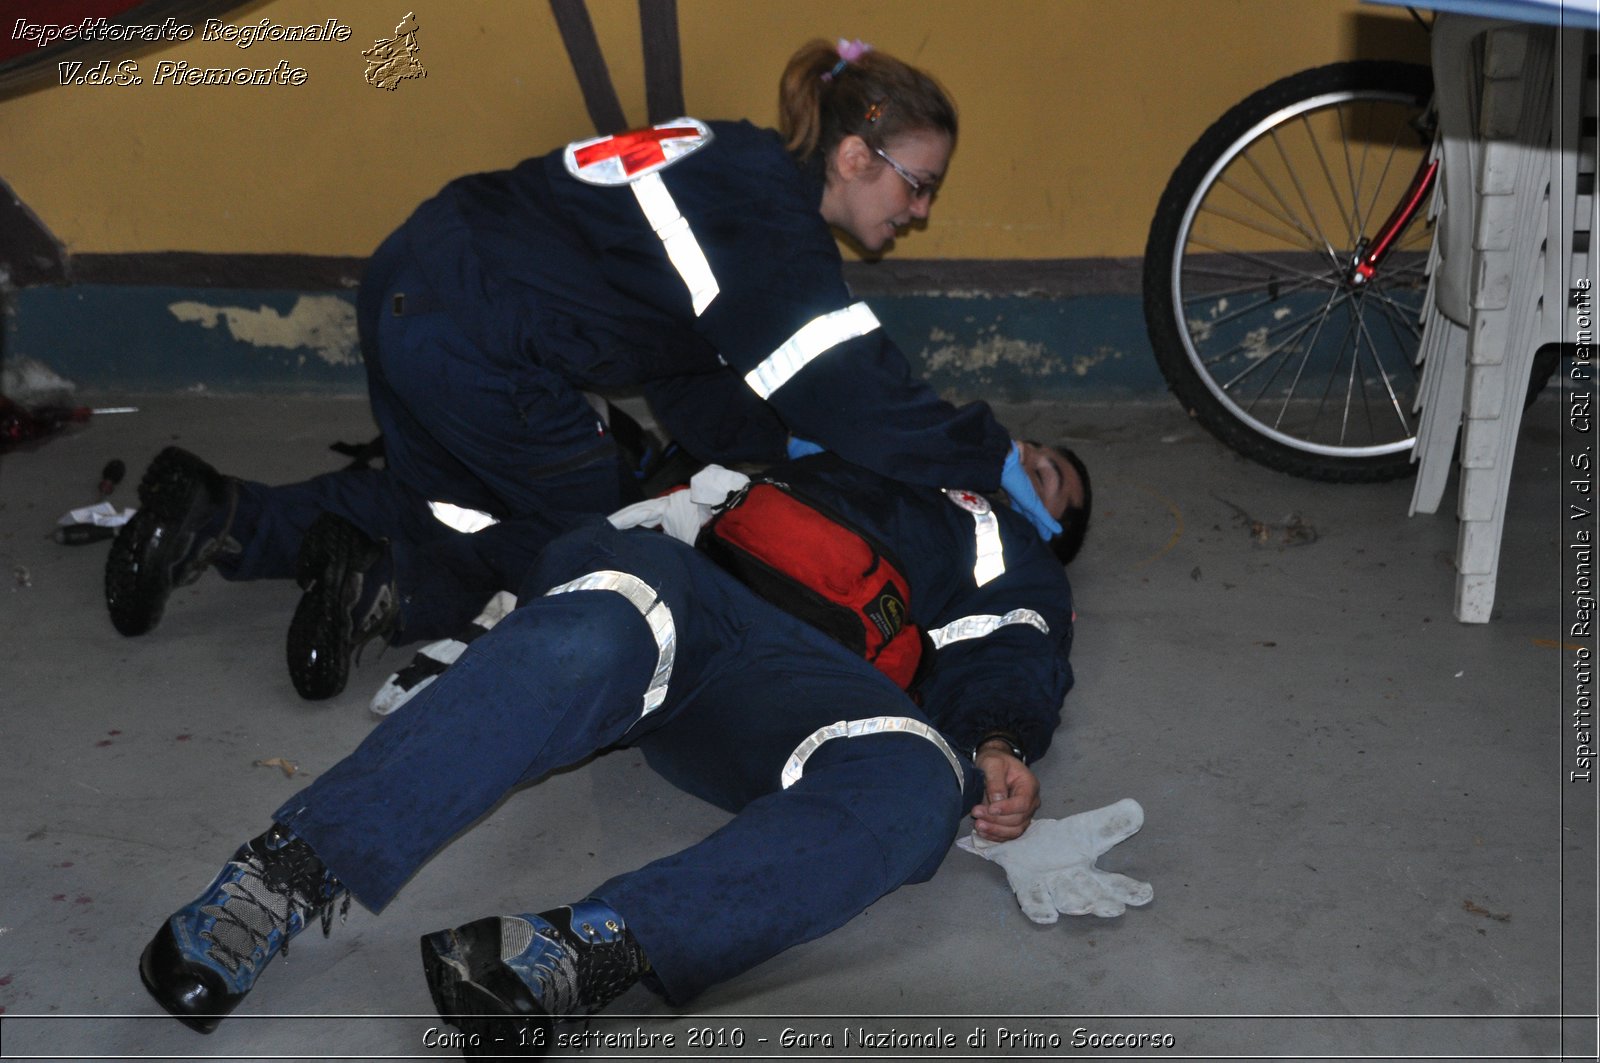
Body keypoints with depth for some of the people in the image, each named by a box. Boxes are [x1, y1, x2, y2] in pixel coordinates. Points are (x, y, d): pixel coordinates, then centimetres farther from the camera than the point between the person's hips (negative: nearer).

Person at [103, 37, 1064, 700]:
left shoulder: (739, 173, 14)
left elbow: (695, 393, 19)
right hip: (478, 351, -10)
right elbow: (860, 393, -19)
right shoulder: (767, 220, -14)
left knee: (445, 502, 30)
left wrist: (794, 441, 13)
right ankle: (389, 585, -8)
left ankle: (217, 521, 18)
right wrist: (991, 458, -11)